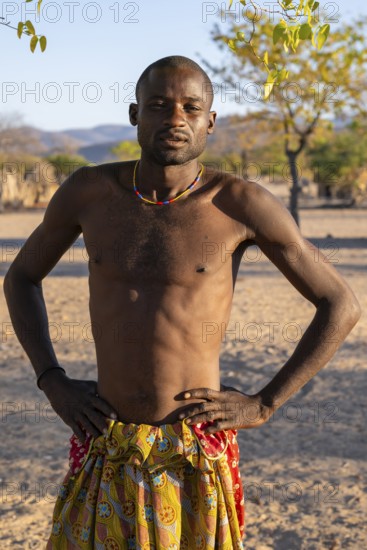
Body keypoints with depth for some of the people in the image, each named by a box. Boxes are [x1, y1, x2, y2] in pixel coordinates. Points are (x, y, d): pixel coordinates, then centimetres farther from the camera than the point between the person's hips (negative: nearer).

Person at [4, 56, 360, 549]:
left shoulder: (241, 203, -11)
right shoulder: (87, 192, -4)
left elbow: (341, 305, -5)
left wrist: (264, 404, -7)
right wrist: (52, 382, 2)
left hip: (199, 450, -2)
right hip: (105, 443, 2)